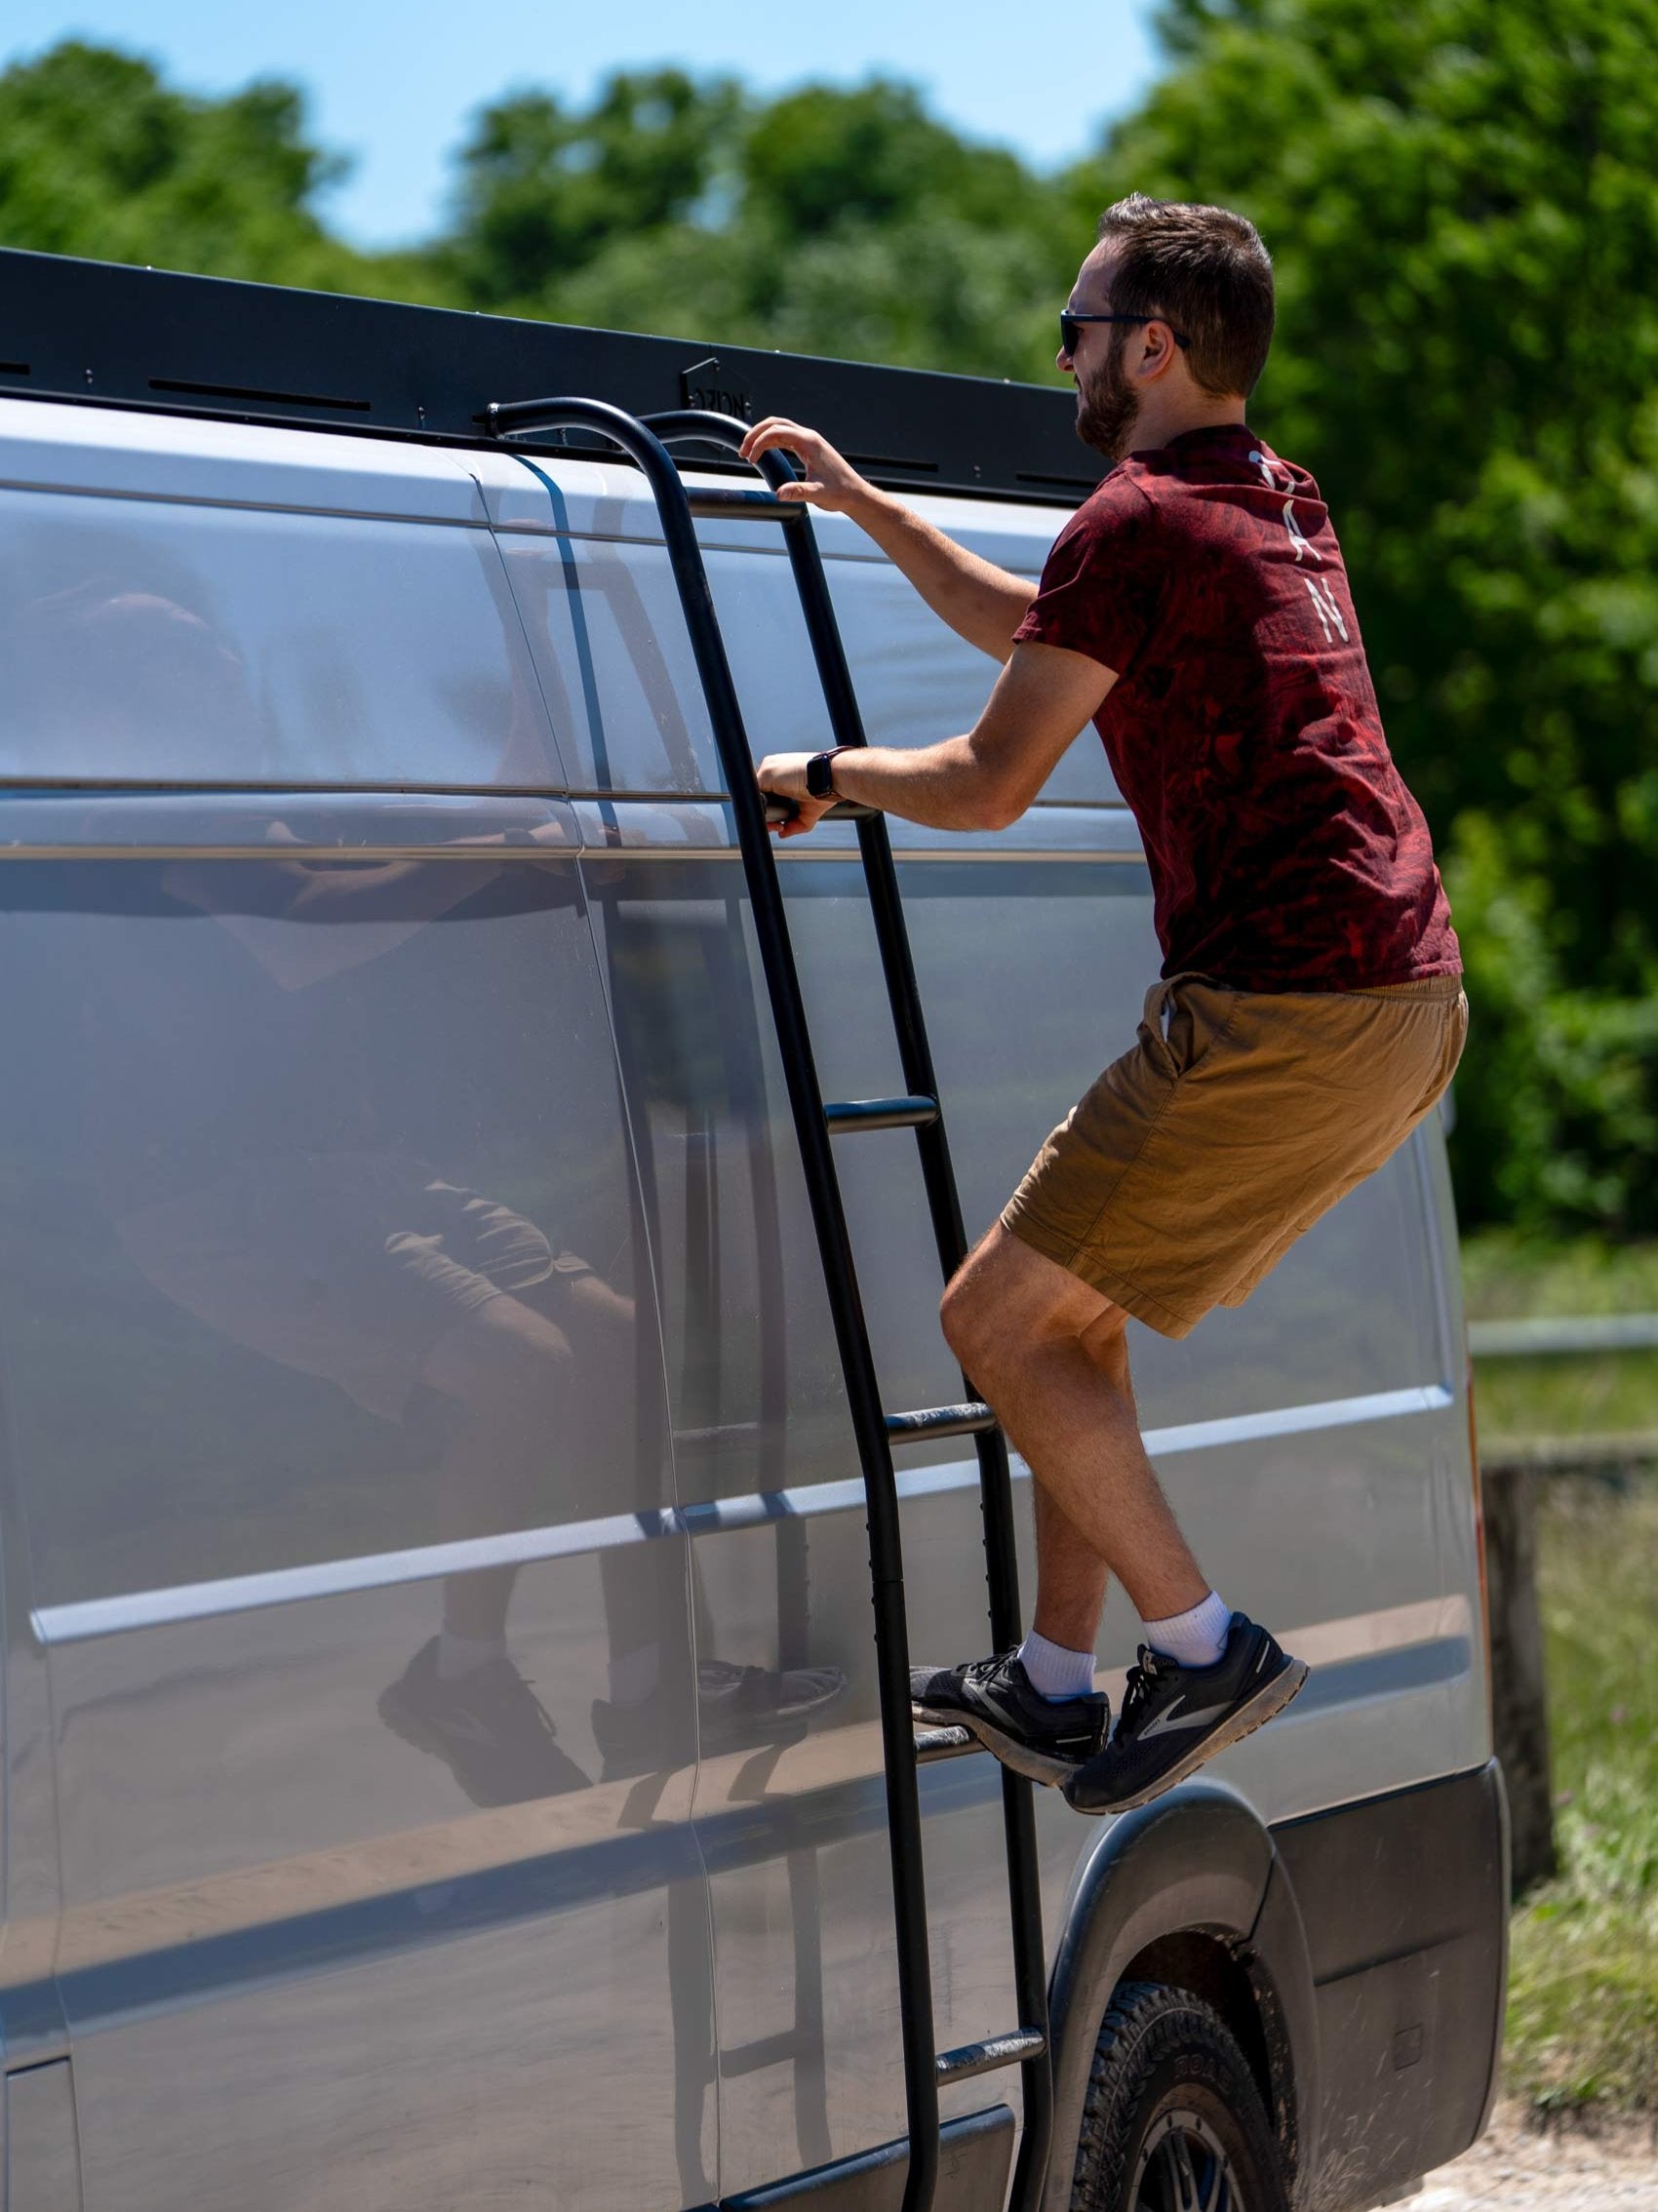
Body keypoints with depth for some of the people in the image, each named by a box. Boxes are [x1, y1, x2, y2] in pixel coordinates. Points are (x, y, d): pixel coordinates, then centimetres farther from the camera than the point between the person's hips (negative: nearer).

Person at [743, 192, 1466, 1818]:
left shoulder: (1140, 521, -10)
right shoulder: (1281, 508, 20)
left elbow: (987, 785, -7)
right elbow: (1028, 628, 35)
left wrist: (823, 777, 11)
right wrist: (862, 504, 36)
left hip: (1281, 1014, -10)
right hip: (1408, 1003, 10)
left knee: (996, 1319, -2)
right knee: (1072, 1302, 20)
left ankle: (1202, 1647, -1)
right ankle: (1056, 1682, 21)